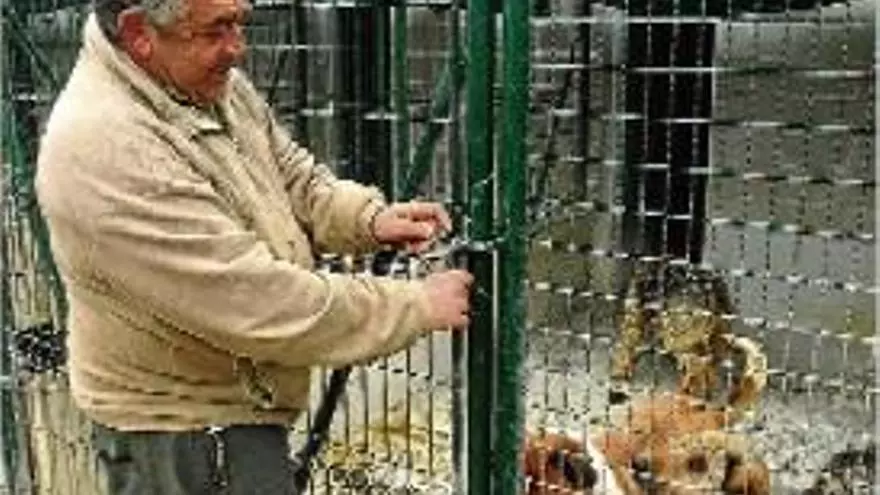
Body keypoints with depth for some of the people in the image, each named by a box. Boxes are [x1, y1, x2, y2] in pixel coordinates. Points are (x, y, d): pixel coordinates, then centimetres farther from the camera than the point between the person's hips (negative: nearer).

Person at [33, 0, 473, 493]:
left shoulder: (212, 80, -2)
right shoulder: (105, 147, -30)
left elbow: (294, 177, 10)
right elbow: (259, 304, -30)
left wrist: (370, 217, -11)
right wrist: (418, 304, -22)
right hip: (186, 442, -8)